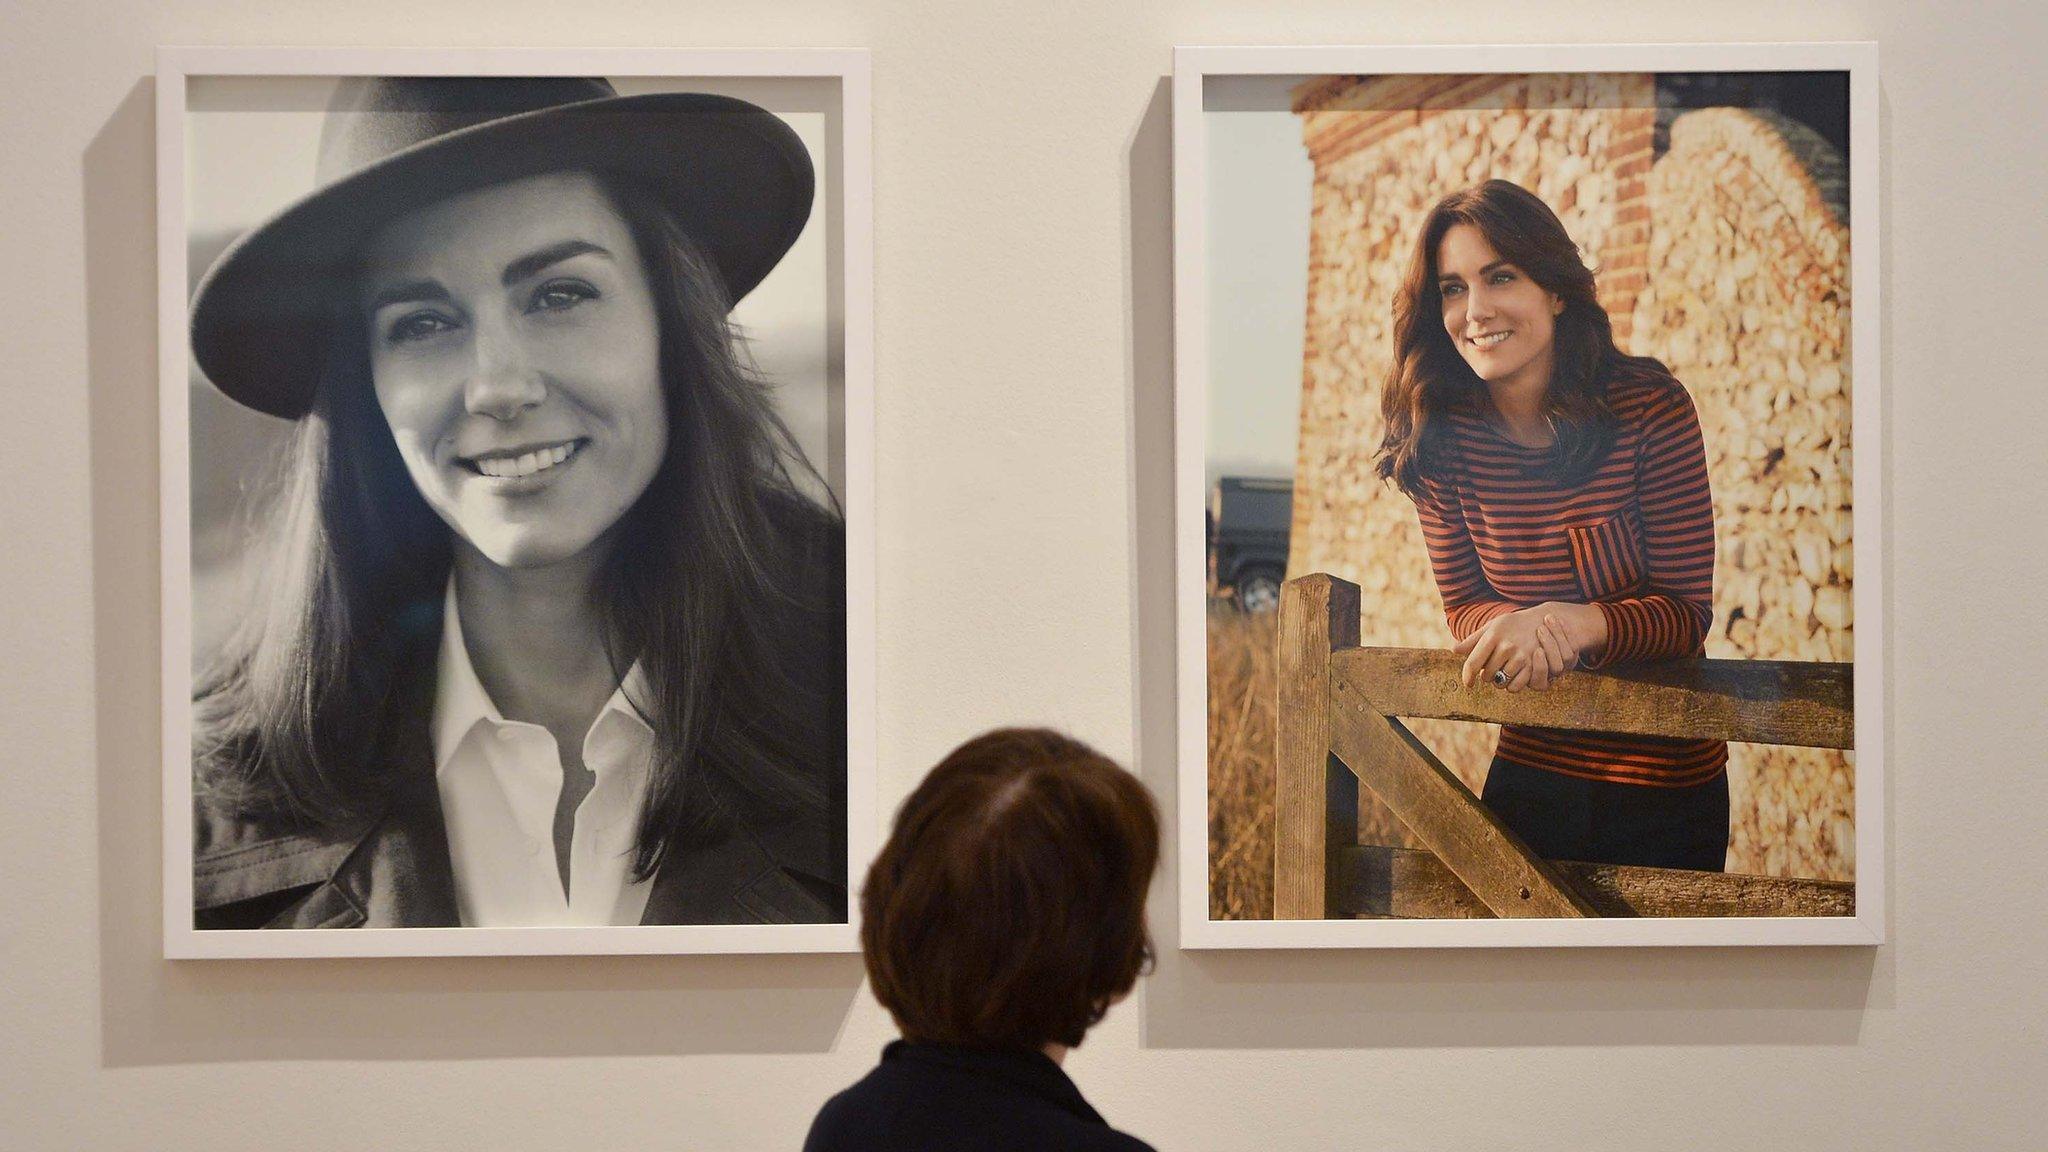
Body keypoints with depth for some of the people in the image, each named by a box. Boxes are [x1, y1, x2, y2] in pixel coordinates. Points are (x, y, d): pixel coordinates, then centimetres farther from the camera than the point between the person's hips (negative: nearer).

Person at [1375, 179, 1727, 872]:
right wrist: (1516, 627, -25)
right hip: (1529, 776, 2)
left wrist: (1579, 624, -35)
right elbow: (1464, 606, -1)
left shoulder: (1650, 409, -16)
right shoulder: (1440, 438, -8)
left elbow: (1689, 611, -15)